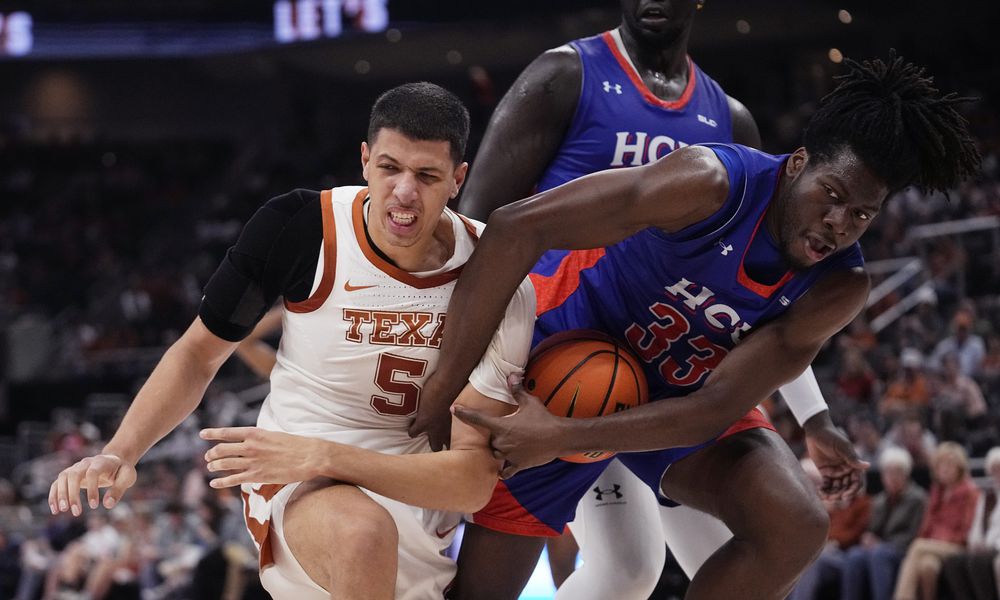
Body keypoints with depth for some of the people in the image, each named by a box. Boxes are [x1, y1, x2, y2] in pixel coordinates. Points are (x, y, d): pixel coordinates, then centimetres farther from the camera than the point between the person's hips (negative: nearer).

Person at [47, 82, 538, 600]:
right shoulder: (298, 227, -14)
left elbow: (473, 481, -20)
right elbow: (200, 352, 2)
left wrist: (320, 456, -32)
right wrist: (120, 453, -14)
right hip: (296, 484, -2)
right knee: (360, 531, -36)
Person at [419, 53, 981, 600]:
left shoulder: (840, 290, -19)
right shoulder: (713, 183, -31)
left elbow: (714, 409, -22)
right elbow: (517, 228, -34)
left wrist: (561, 439, -33)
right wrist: (443, 392, -37)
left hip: (681, 399, 4)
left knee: (796, 527, -19)